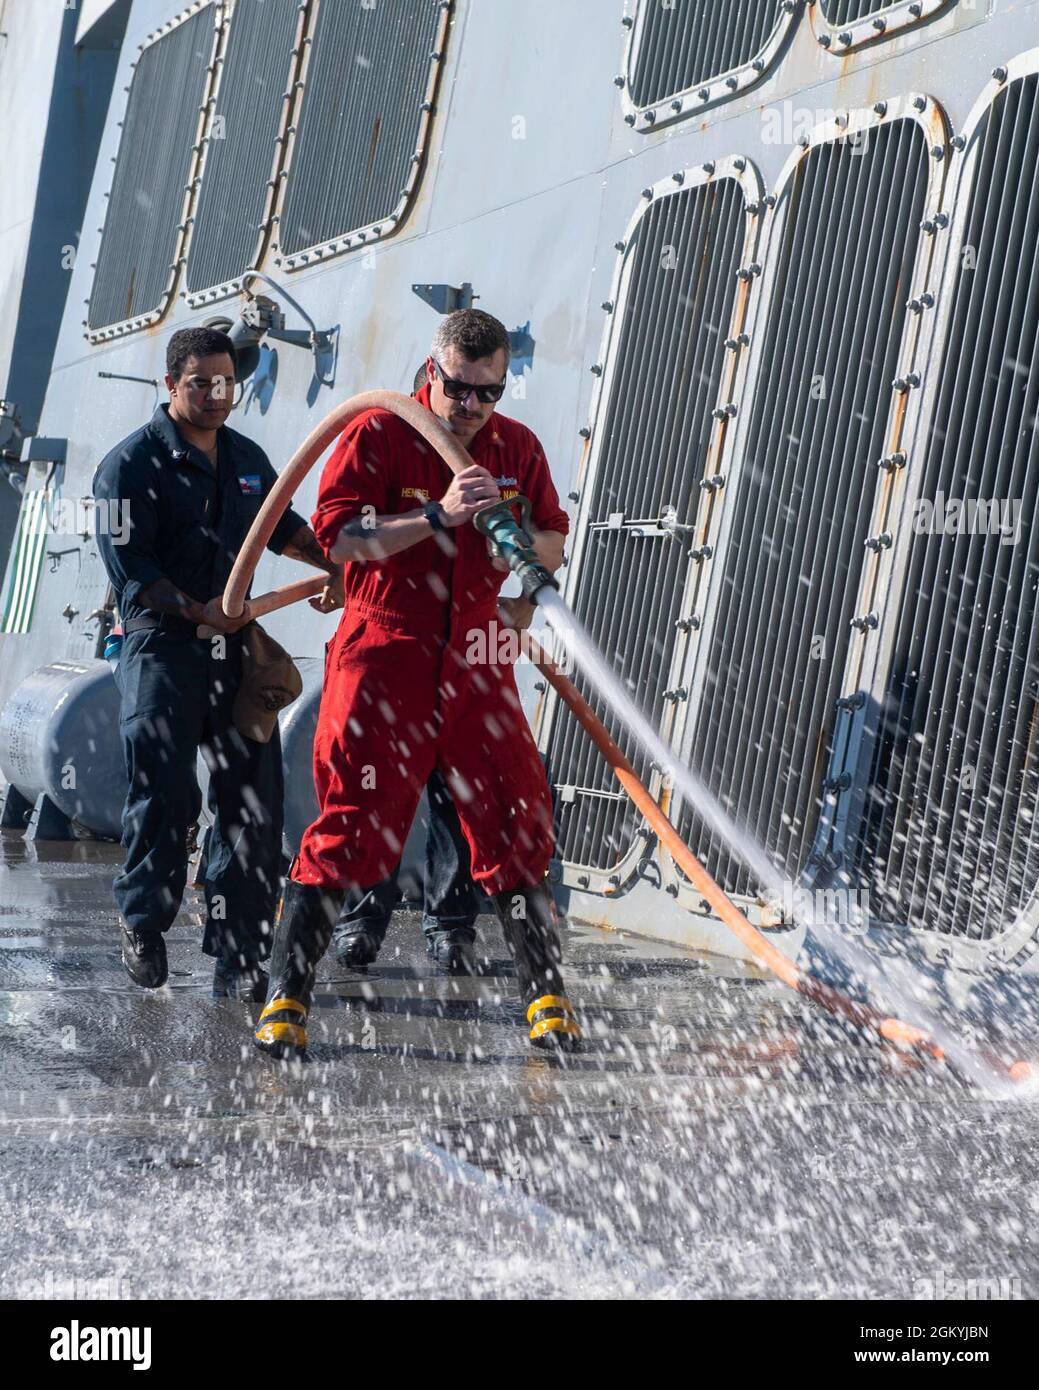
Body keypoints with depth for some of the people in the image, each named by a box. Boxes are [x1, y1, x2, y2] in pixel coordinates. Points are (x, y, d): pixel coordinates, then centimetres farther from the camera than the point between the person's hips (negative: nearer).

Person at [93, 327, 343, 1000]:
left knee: (254, 802, 0)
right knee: (166, 796, -8)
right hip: (162, 649, -5)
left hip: (237, 648, 5)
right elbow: (133, 569, -12)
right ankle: (143, 920, 17)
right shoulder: (130, 465, -4)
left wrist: (329, 563, 14)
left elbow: (282, 526, 30)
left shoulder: (247, 457, 15)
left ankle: (239, 953, 7)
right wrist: (196, 610, -21)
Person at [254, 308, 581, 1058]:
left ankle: (547, 996, 15)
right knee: (352, 825, -5)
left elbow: (553, 547, 16)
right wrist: (437, 517, -22)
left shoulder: (518, 447, 11)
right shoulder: (376, 435, -3)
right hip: (385, 653, -4)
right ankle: (286, 997, 3)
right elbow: (338, 536, -13)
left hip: (478, 660, 4)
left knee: (515, 826, 3)